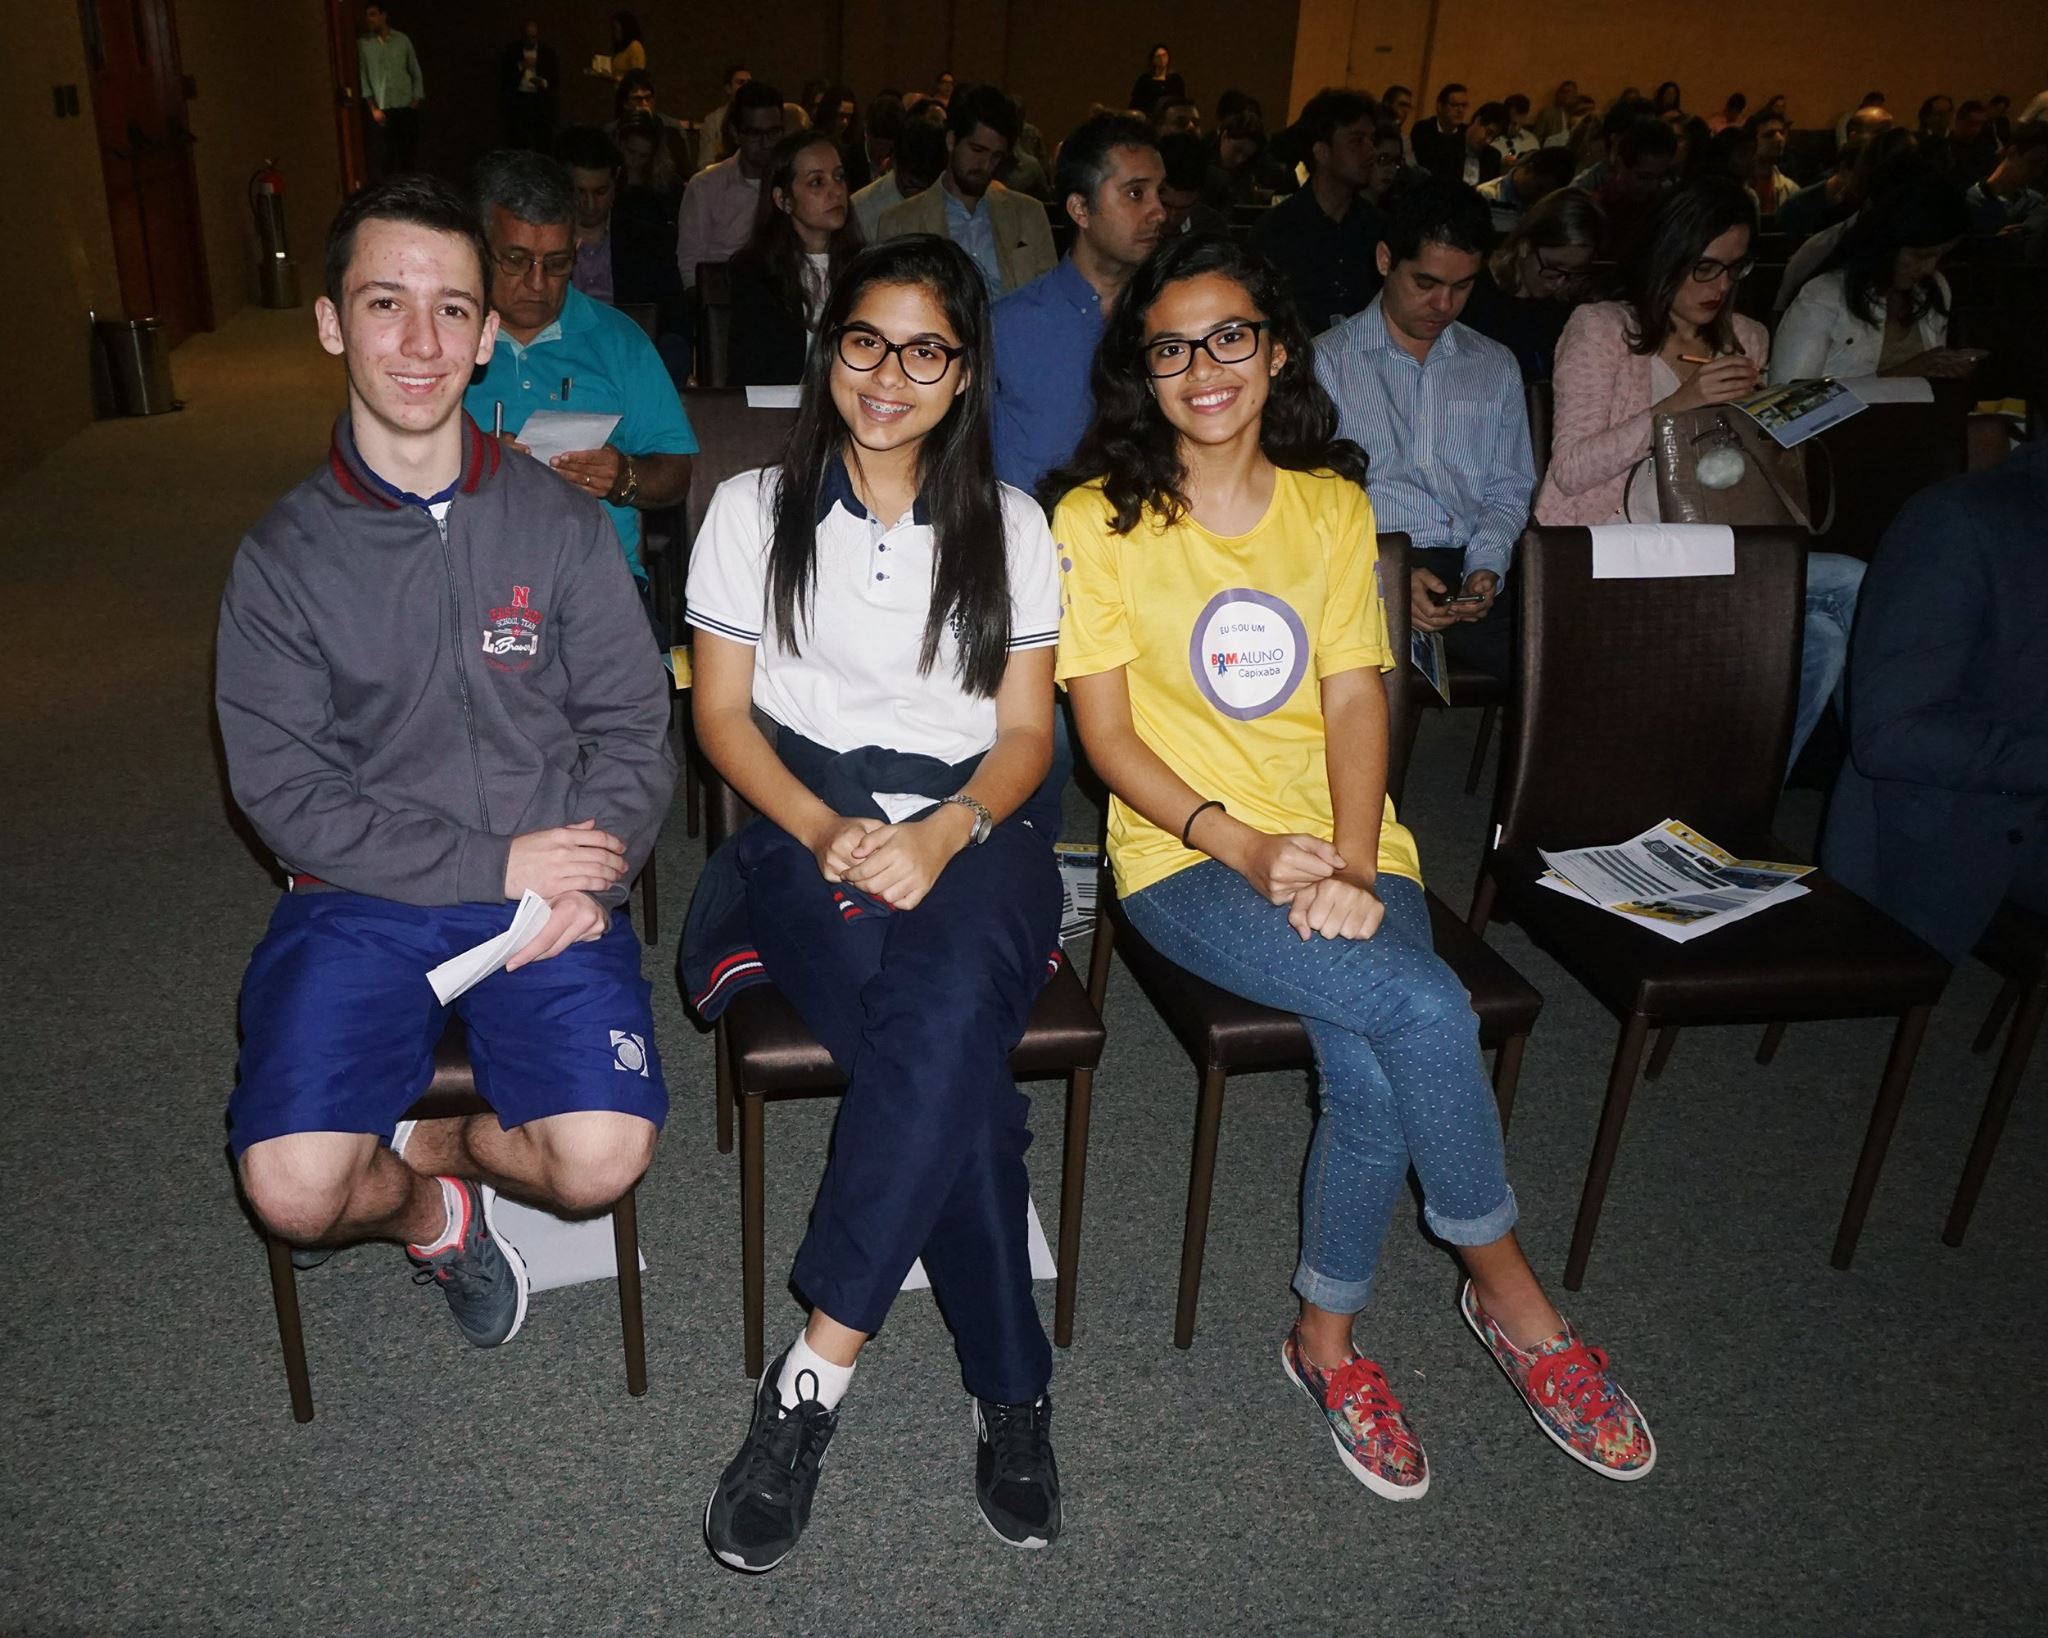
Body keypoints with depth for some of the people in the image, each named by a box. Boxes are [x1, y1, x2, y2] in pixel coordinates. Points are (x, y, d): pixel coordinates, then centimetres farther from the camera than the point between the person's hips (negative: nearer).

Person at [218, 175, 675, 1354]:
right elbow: (283, 789, -4)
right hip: (361, 899, 0)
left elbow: (636, 726, 3)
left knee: (603, 1158, -21)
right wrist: (489, 865, -13)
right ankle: (430, 1209, 18)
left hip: (552, 889, 0)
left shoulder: (561, 525, 3)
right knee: (294, 1193, -19)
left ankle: (419, 1139, 13)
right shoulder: (283, 556, 1)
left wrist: (593, 876, -14)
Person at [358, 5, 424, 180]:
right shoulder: (362, 43, 2)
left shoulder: (402, 39, 6)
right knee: (382, 157, -5)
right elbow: (362, 76, -1)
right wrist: (373, 107, -9)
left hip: (406, 106, 1)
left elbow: (415, 71, 10)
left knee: (410, 154, 5)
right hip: (381, 108, -1)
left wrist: (416, 99, 1)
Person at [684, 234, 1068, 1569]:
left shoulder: (1011, 527, 13)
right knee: (961, 1073, -30)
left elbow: (1026, 732, 7)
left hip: (972, 824, 1)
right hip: (807, 821, -1)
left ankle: (818, 1372, -22)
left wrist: (944, 833, -14)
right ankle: (1012, 1392, -14)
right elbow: (722, 712, 6)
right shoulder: (757, 509, 10)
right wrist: (824, 830, -13)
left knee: (952, 1017, -34)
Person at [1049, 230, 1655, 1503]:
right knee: (1426, 1008, -27)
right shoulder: (1099, 523, 1)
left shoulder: (1333, 508, 12)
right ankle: (1512, 1296, -1)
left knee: (1373, 1071, -26)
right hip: (1185, 859, -3)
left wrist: (1352, 868, -13)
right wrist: (1245, 846, -18)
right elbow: (1105, 733, -4)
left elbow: (1355, 698, 3)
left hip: (1345, 850, 3)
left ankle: (1329, 1338, 2)